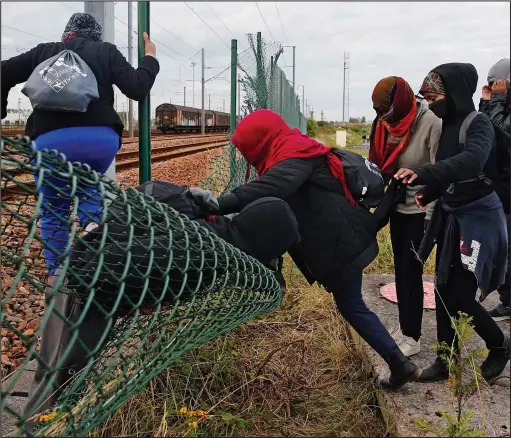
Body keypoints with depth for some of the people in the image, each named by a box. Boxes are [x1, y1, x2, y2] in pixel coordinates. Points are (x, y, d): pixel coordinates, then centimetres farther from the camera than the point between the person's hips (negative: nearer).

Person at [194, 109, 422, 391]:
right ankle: (399, 364, 28)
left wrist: (222, 204, -46)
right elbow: (270, 198, 14)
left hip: (342, 241, -10)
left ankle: (400, 364, 15)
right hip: (339, 238, 10)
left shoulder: (295, 156, -19)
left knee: (350, 306, 3)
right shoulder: (291, 154, 14)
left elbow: (271, 186, -39)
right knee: (350, 305, 18)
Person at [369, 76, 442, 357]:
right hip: (398, 208, 7)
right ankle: (404, 326, 26)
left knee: (411, 270, -4)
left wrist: (431, 216, -17)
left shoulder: (431, 123, -21)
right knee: (400, 268, 13)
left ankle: (412, 337, 7)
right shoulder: (387, 123, -1)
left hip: (421, 210, -7)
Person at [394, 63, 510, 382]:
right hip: (450, 217, 7)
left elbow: (472, 160, -37)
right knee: (444, 293, 9)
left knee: (460, 297, -4)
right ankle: (448, 361, 23)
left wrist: (424, 174, -51)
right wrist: (430, 194, -6)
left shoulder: (479, 124, -16)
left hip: (478, 219, -7)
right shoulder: (448, 125, 6)